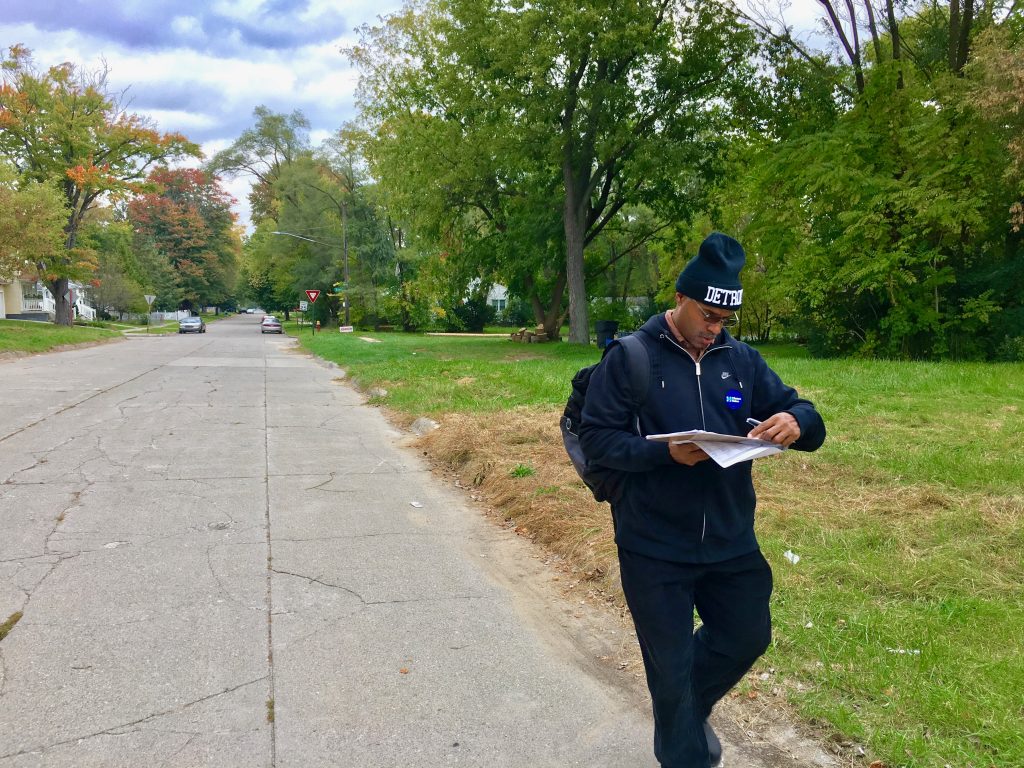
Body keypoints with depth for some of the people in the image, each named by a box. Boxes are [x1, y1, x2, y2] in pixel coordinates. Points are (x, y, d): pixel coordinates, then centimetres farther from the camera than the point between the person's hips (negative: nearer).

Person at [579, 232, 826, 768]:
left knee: (748, 636, 22)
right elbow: (595, 438, -14)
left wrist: (795, 422, -22)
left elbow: (808, 422, 4)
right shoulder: (629, 358, -10)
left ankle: (691, 710, 51)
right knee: (671, 667, 10)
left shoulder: (742, 360, 3)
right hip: (654, 547, -5)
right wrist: (664, 452, -29)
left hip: (731, 541, 5)